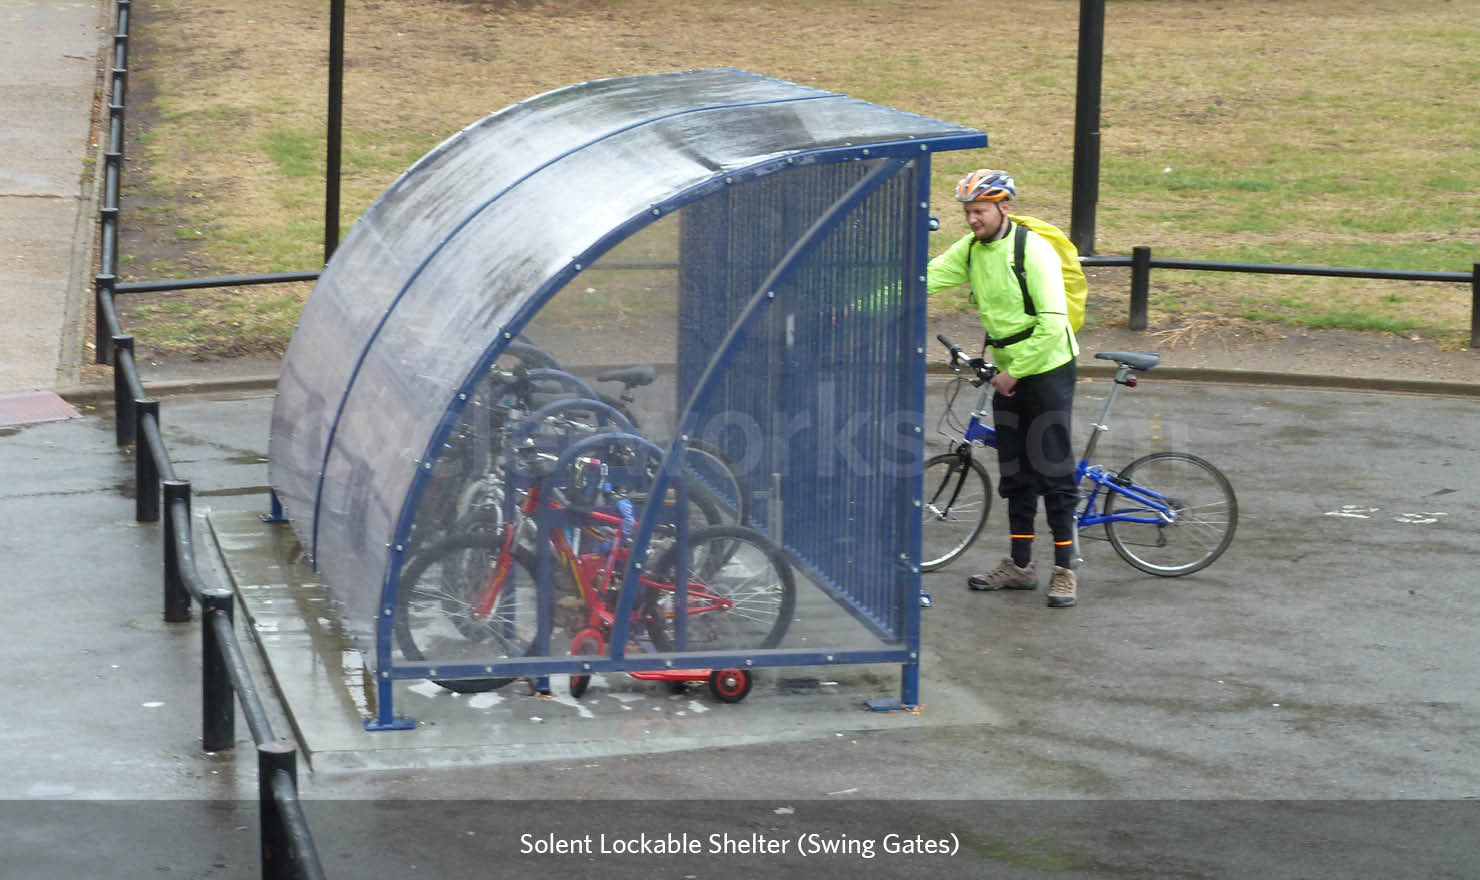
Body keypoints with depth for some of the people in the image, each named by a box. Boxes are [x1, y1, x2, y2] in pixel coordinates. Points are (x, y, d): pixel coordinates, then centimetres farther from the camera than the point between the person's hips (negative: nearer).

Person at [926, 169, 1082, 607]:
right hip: (1008, 374, 7)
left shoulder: (1034, 249, -19)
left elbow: (1052, 322, -23)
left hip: (1048, 370, -7)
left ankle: (1064, 570, 2)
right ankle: (1019, 564, 21)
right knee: (1015, 473, 12)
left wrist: (1015, 372, -18)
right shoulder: (970, 249, 1)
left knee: (1053, 472, -5)